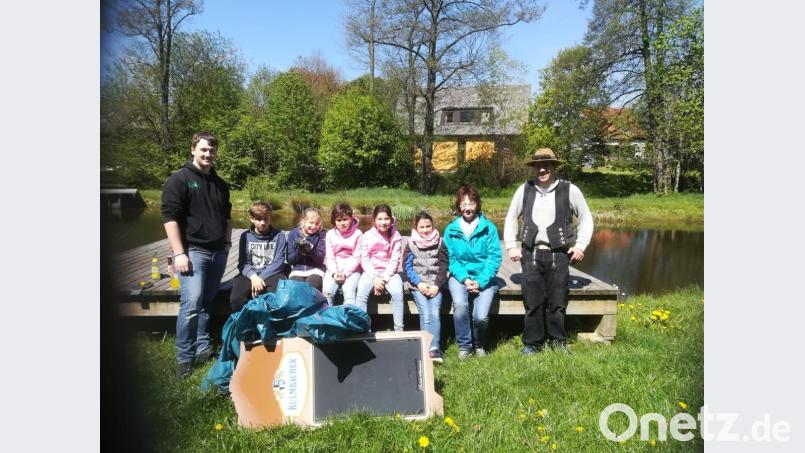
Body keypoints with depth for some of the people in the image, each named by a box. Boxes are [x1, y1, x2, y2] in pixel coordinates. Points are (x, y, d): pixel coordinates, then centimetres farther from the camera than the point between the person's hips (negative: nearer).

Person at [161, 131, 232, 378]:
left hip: (218, 253, 6)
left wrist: (227, 242, 17)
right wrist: (179, 253, -17)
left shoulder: (220, 184, 16)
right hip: (193, 252, -6)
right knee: (191, 305, -13)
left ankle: (203, 349, 23)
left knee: (206, 304, 13)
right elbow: (170, 217, -11)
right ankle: (184, 358, -2)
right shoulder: (179, 179, -4)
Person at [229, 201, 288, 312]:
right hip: (250, 274, 2)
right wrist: (253, 277, -18)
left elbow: (278, 262, -4)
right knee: (235, 299, -27)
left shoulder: (279, 236, 2)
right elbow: (243, 262, 1)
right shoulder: (245, 236, 8)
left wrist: (261, 277, -15)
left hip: (272, 274, -1)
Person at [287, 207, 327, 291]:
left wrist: (311, 250, -26)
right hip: (297, 270, 1)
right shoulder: (293, 234, 2)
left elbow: (320, 260, -7)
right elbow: (290, 260, 0)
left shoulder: (321, 234, -1)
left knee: (310, 287, -30)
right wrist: (299, 252, -20)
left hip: (315, 269, -1)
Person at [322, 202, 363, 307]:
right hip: (334, 270, 2)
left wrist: (345, 273, -15)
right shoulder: (330, 234, 6)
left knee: (348, 289, -29)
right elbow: (329, 257, 3)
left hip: (352, 270, -2)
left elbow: (357, 257, -5)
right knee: (327, 290, -24)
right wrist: (334, 272, -13)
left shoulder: (357, 234, -2)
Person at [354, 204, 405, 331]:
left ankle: (399, 330, -16)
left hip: (389, 272, 0)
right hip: (371, 272, 1)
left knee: (397, 292, -27)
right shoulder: (367, 236, 0)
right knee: (361, 293, -26)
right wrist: (374, 278, -15)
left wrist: (384, 279, -15)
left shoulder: (396, 236, -2)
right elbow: (364, 260, -2)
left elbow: (395, 260, -6)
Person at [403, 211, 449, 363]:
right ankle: (433, 349, -23)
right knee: (425, 314, -18)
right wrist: (419, 283, -11)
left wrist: (437, 286, -9)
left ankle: (433, 349, -29)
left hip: (435, 285, 0)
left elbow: (443, 267, 4)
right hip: (418, 285, 0)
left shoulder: (440, 243, 9)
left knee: (434, 313, -20)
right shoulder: (411, 244, 8)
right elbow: (407, 267, 2)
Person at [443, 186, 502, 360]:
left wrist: (480, 281, -16)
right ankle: (464, 346, -4)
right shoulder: (451, 229, 1)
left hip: (484, 277, -1)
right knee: (460, 305, -29)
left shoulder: (489, 228, -3)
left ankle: (479, 344, 15)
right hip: (460, 276, 1)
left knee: (481, 316, -20)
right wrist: (465, 279, -15)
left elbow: (495, 257, -7)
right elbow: (451, 259, -1)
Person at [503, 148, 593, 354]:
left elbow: (586, 218, 8)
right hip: (531, 254, 1)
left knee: (557, 303, 6)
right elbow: (511, 218, 13)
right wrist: (511, 246, 5)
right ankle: (532, 344, 17)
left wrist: (580, 245, 0)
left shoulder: (569, 190, 0)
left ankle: (558, 343, 23)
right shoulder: (525, 189, 5)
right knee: (532, 302, 4)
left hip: (558, 254, -1)